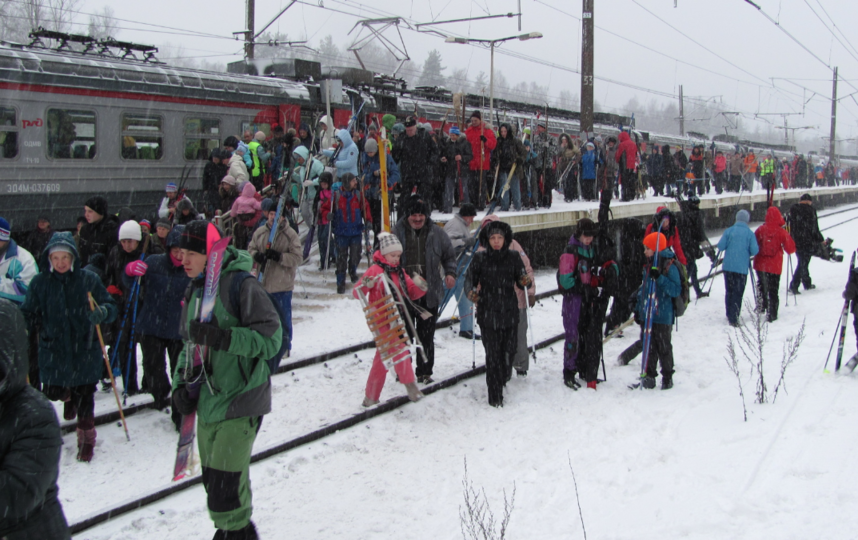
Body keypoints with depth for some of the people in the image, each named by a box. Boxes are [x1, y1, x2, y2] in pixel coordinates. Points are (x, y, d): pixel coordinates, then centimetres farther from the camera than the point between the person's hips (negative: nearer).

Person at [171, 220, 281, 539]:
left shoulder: (241, 285, -14)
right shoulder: (195, 289, 12)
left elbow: (270, 338, -17)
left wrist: (223, 338, -28)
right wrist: (181, 383, 6)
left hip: (239, 402, -8)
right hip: (207, 401, 8)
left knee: (225, 488, -10)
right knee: (212, 481, 17)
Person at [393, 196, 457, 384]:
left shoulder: (436, 232, 1)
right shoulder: (397, 232, -2)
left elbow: (449, 256, 11)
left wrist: (450, 273, -6)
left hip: (429, 293, 1)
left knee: (427, 335, 9)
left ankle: (425, 372, 20)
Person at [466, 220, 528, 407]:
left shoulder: (513, 257, 3)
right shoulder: (480, 258, -1)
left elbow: (521, 281, 8)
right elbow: (470, 278, 7)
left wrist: (525, 282, -14)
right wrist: (471, 292, -11)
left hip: (510, 313, 2)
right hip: (488, 314, -2)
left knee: (508, 353, 6)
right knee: (493, 355, -6)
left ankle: (501, 382, 32)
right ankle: (495, 395, 2)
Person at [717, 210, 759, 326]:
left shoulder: (729, 231, -2)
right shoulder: (749, 233, -5)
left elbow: (720, 246, -6)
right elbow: (754, 251, -10)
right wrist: (747, 252, 12)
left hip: (728, 266, 2)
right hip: (742, 267, -2)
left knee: (729, 292, 16)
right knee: (738, 293, 2)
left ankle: (730, 315, 24)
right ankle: (734, 318, -4)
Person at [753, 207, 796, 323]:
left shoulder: (760, 230, -8)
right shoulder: (782, 232, -11)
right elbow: (791, 248, -5)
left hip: (761, 264, 1)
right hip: (775, 266, -1)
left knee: (762, 286, 26)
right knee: (773, 291, 9)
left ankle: (761, 306, 22)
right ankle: (771, 315, 9)